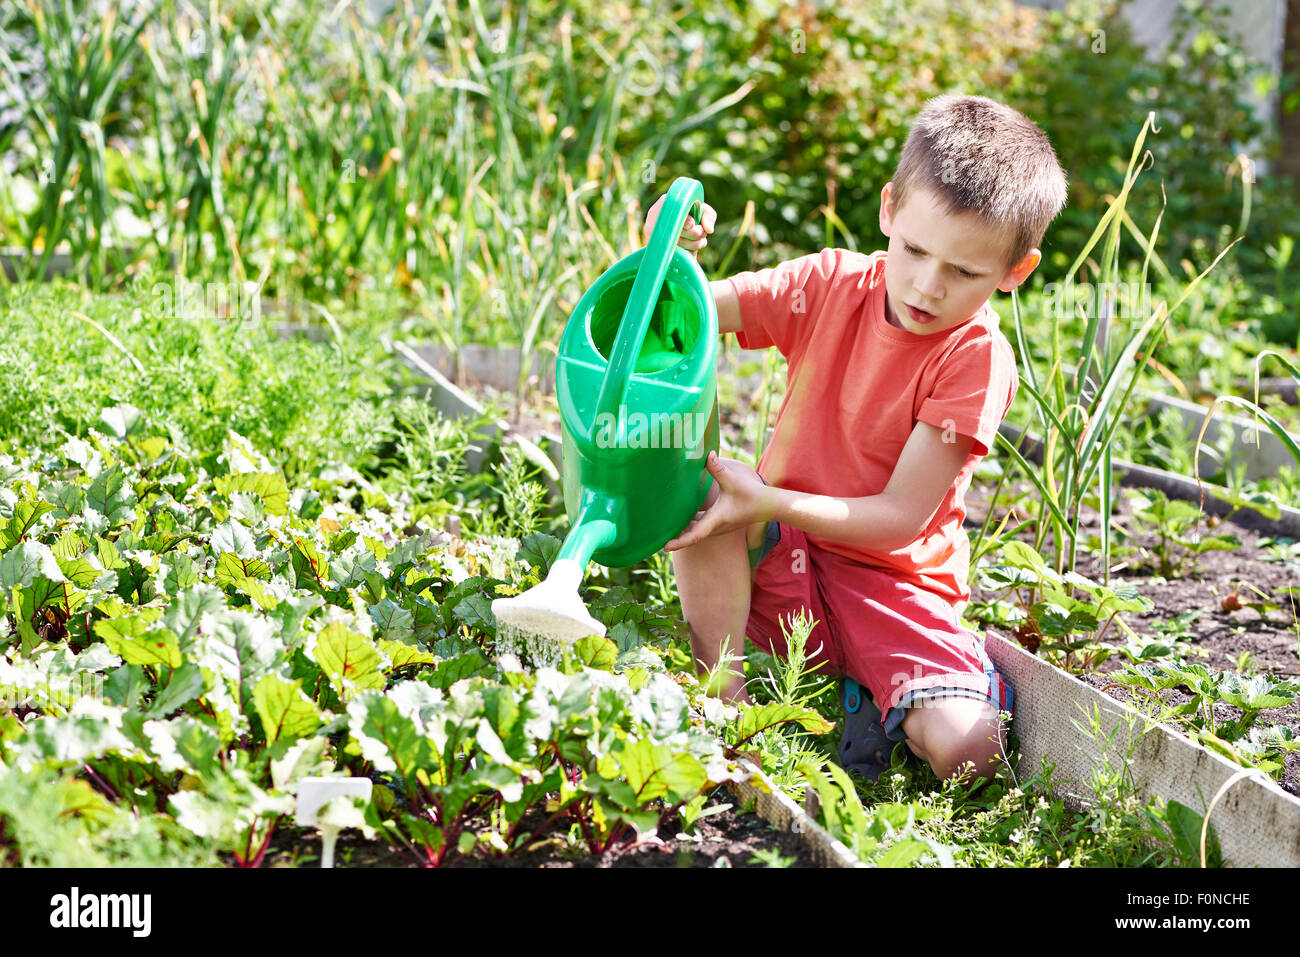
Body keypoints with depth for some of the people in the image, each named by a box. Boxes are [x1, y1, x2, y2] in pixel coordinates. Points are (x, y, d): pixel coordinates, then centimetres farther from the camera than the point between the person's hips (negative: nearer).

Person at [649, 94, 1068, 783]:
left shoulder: (976, 358, -16)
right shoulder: (831, 286, -4)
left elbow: (903, 516, -19)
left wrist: (768, 501, -31)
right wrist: (672, 252, -29)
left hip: (894, 582, -2)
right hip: (782, 560, 3)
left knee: (967, 750, -27)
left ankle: (871, 697, 6)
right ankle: (722, 696, -20)